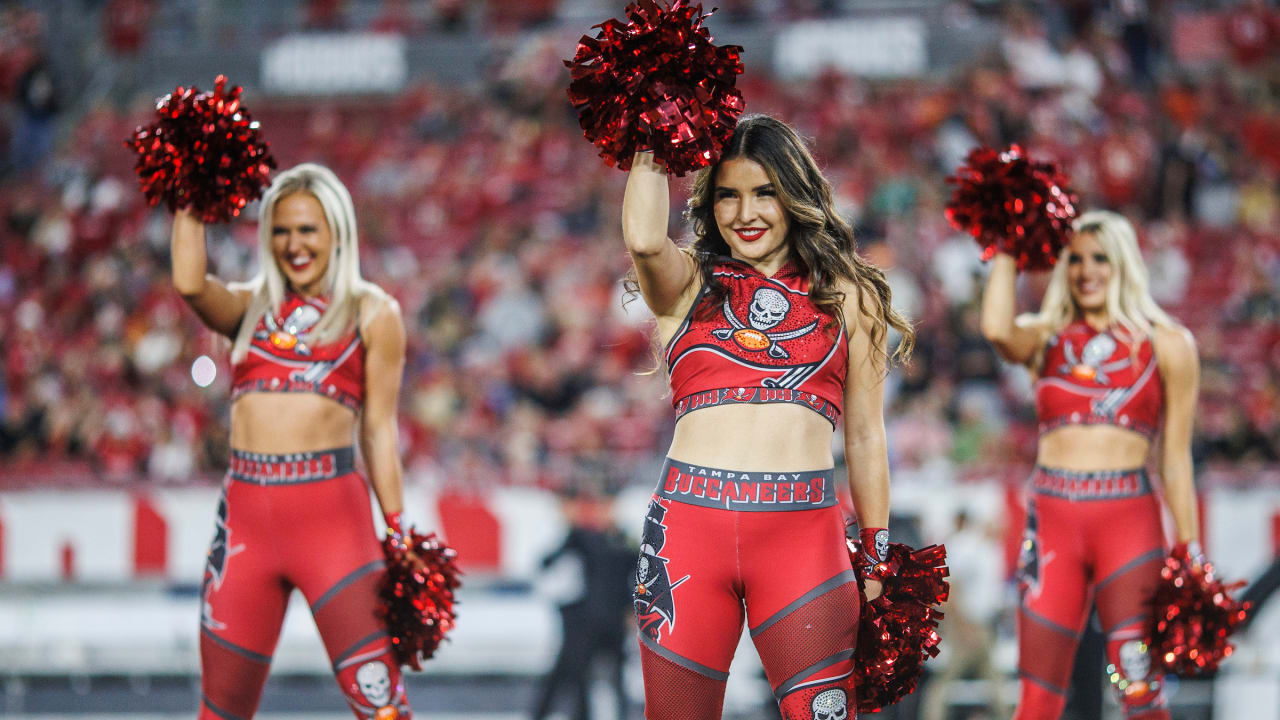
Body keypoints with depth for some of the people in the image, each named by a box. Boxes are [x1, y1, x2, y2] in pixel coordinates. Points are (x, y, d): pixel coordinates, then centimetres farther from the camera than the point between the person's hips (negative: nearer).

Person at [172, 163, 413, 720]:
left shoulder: (372, 313, 8)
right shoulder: (249, 308, 16)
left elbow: (379, 428, 6)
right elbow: (189, 282, -6)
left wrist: (398, 534, 2)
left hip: (331, 512, -3)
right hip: (245, 514, 3)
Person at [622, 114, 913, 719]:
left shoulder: (847, 296, 15)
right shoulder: (688, 283, 14)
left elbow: (865, 438, 17)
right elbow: (643, 240, -11)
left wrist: (877, 562, 15)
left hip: (804, 533, 0)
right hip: (688, 528, 0)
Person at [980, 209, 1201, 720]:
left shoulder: (1167, 345, 7)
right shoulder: (1046, 339, 12)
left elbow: (1175, 458, 7)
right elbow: (997, 329, -12)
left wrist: (1188, 551, 4)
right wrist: (1007, 251, 0)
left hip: (1129, 521, -2)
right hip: (1053, 521, 2)